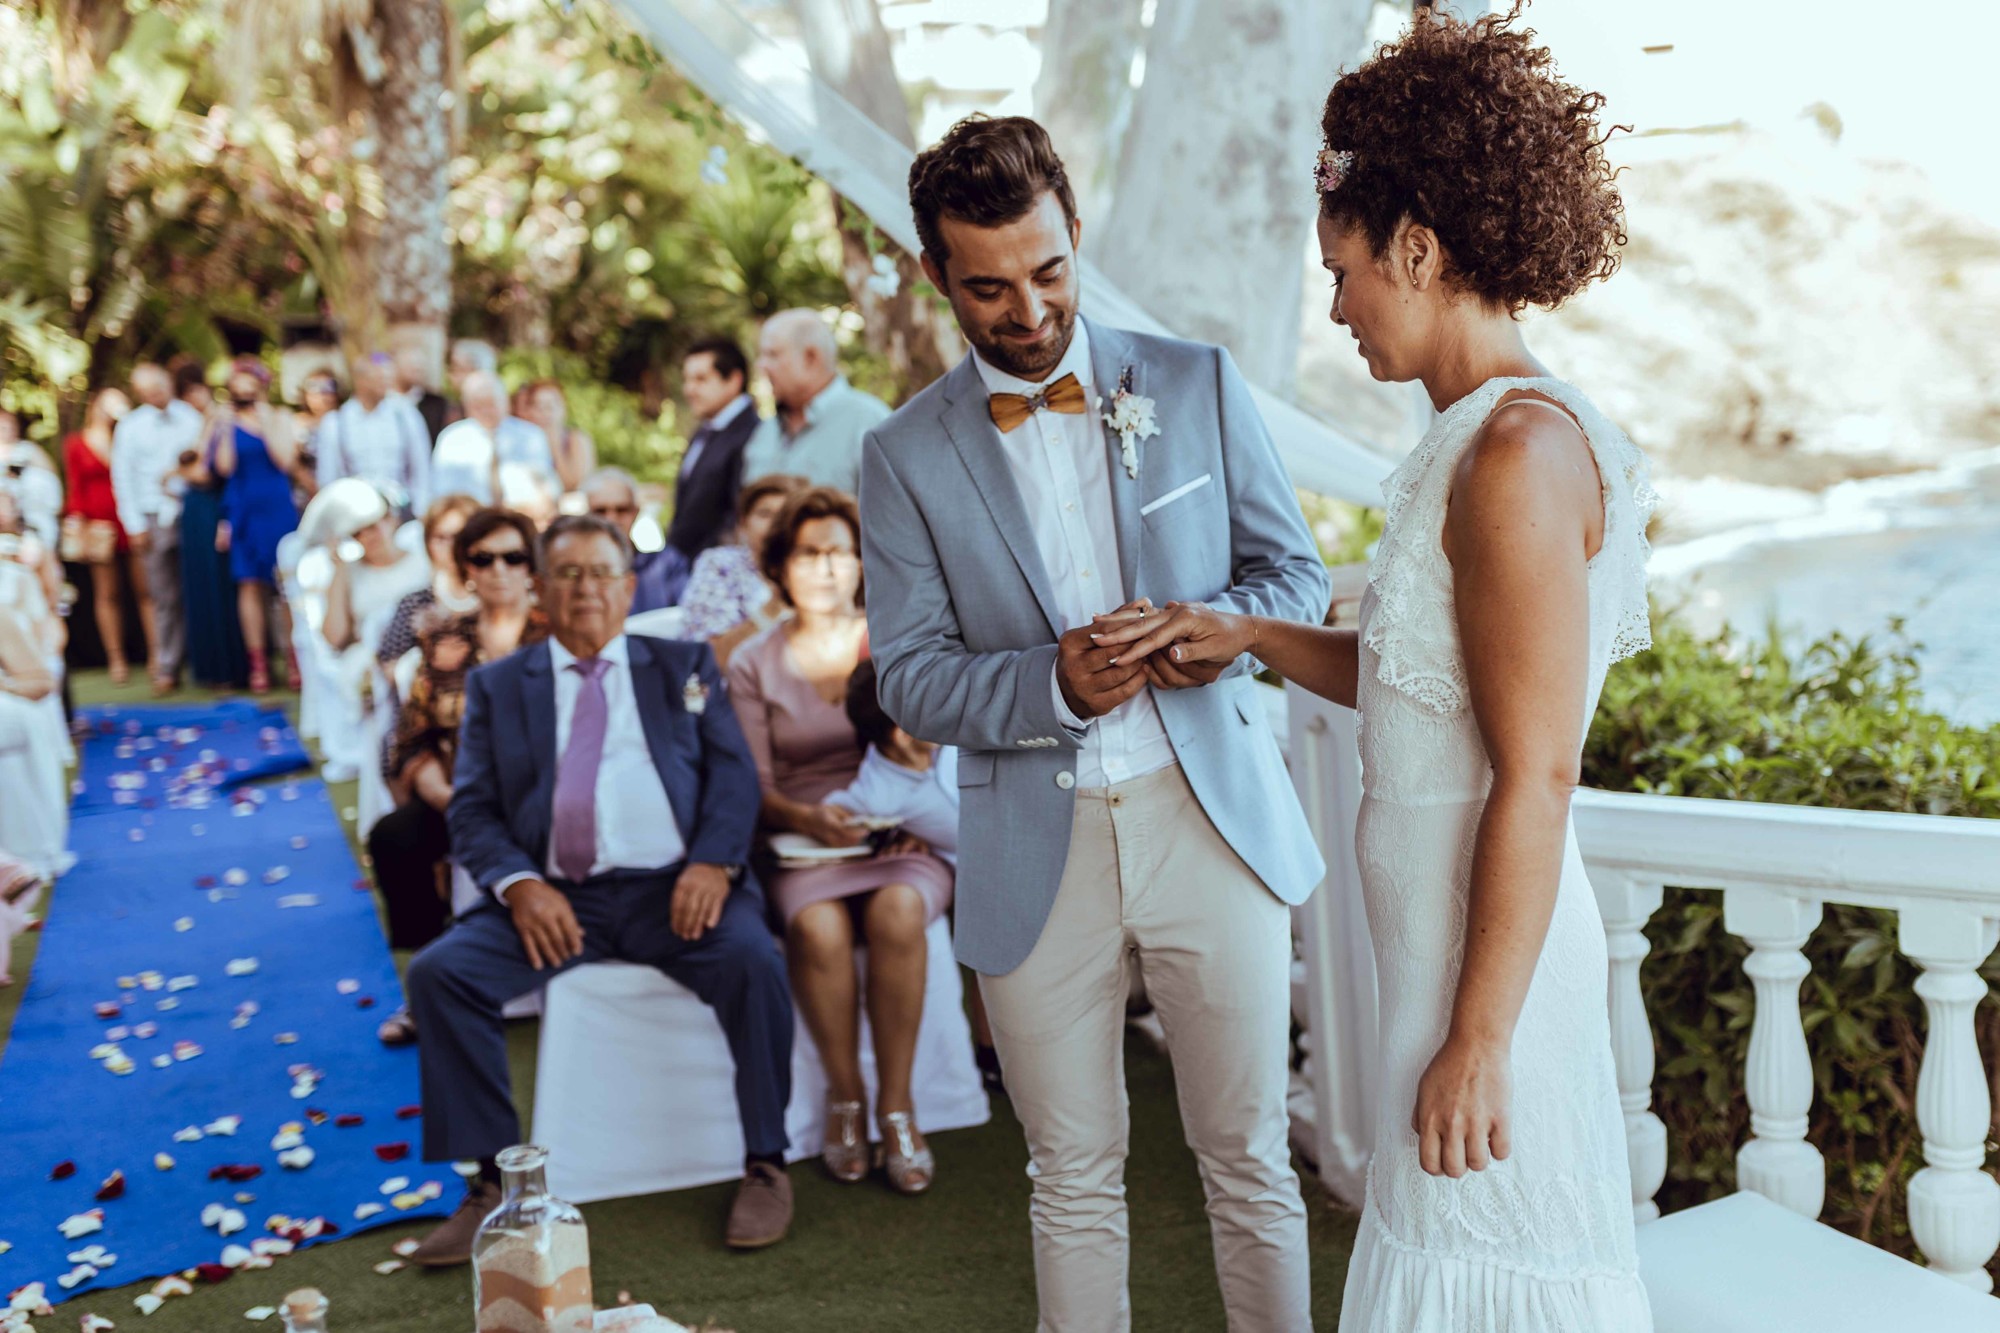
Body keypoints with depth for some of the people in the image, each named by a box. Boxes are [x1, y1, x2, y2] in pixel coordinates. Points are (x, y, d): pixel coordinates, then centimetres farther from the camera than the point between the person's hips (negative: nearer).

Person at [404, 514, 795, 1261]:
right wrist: (518, 883, -12)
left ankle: (765, 1166, -13)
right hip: (554, 897, 2)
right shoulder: (496, 686, 18)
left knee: (750, 957, -30)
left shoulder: (685, 666, 18)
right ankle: (495, 1181, -9)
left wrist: (713, 861, -13)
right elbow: (472, 809, 9)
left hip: (671, 886, -1)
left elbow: (732, 773, 8)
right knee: (438, 972, -22)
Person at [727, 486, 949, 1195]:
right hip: (801, 839, 0)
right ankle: (844, 1095, -12)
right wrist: (807, 818, -19)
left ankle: (895, 1103, -20)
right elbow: (753, 787, 2)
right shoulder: (753, 665, 10)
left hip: (897, 836, 0)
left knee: (896, 911, -34)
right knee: (817, 926, -34)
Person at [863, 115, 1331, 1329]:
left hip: (1214, 819, 0)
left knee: (1251, 1160, 9)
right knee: (1073, 1182, 12)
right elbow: (911, 680, -2)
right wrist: (1053, 682, -21)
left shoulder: (1198, 385, 3)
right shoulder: (907, 456, 1)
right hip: (1036, 852, 0)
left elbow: (1296, 570, 7)